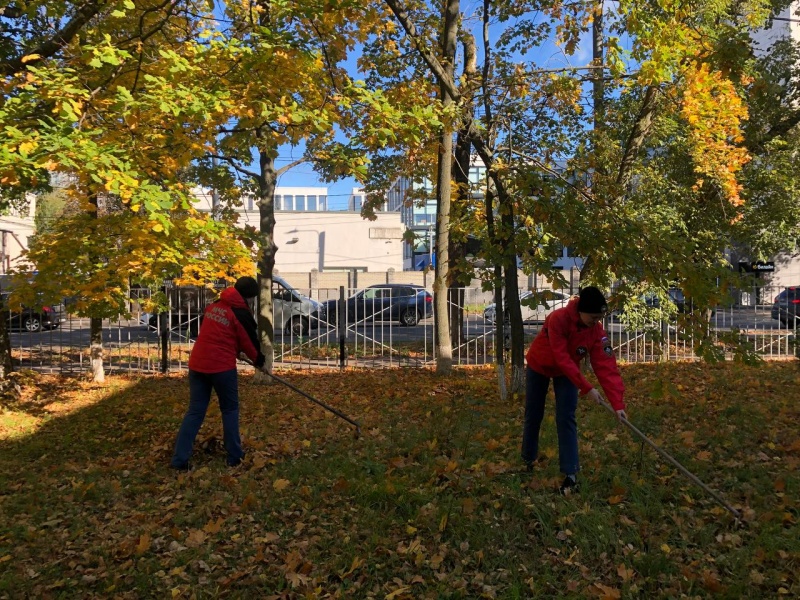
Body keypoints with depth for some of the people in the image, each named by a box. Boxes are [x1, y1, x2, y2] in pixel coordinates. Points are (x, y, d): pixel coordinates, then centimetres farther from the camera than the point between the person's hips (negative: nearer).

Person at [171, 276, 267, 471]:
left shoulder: (214, 305, 13)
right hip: (221, 366, -6)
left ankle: (180, 459, 6)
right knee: (230, 409, 10)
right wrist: (259, 361, 20)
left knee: (195, 411, 9)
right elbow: (249, 341, 1)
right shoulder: (241, 313, -7)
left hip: (198, 363, 6)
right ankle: (234, 457, 15)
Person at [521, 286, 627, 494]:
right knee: (533, 416, 8)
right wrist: (587, 388, -36)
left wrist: (617, 403, -32)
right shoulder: (558, 319, -36)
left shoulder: (597, 332, -23)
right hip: (539, 366, -2)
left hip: (568, 371, 2)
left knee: (566, 419, -9)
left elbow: (606, 367, -26)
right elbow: (562, 358, -35)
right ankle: (528, 461, 28)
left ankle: (570, 474, -5)